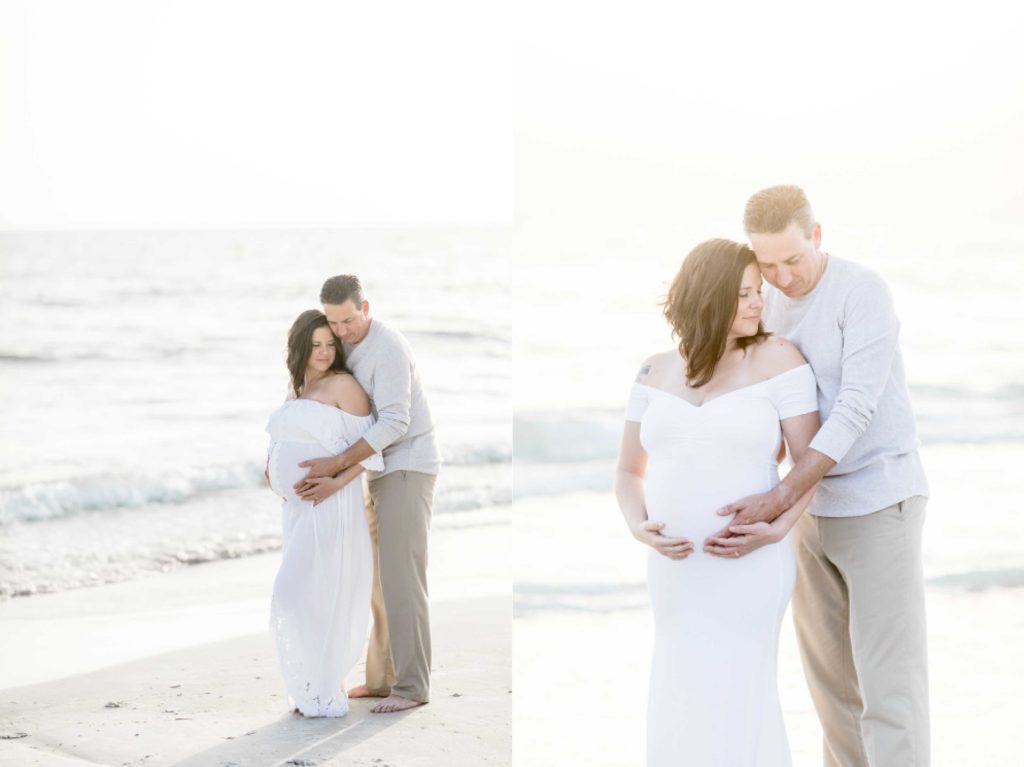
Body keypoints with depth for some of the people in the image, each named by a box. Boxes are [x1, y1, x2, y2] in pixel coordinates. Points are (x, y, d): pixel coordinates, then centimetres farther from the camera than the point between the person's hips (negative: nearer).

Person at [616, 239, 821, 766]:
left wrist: (778, 529, -21)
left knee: (742, 700, -1)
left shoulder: (776, 358, -9)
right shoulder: (657, 372, 3)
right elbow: (629, 474, 8)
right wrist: (641, 531, -12)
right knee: (679, 697, 9)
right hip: (678, 568, 4)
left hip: (750, 567, -4)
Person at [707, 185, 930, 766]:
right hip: (819, 507, 8)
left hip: (880, 500, -8)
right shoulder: (773, 305, 7)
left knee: (888, 672, -9)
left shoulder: (865, 291, -20)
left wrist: (778, 500, -34)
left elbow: (858, 409, -27)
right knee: (829, 665, 13)